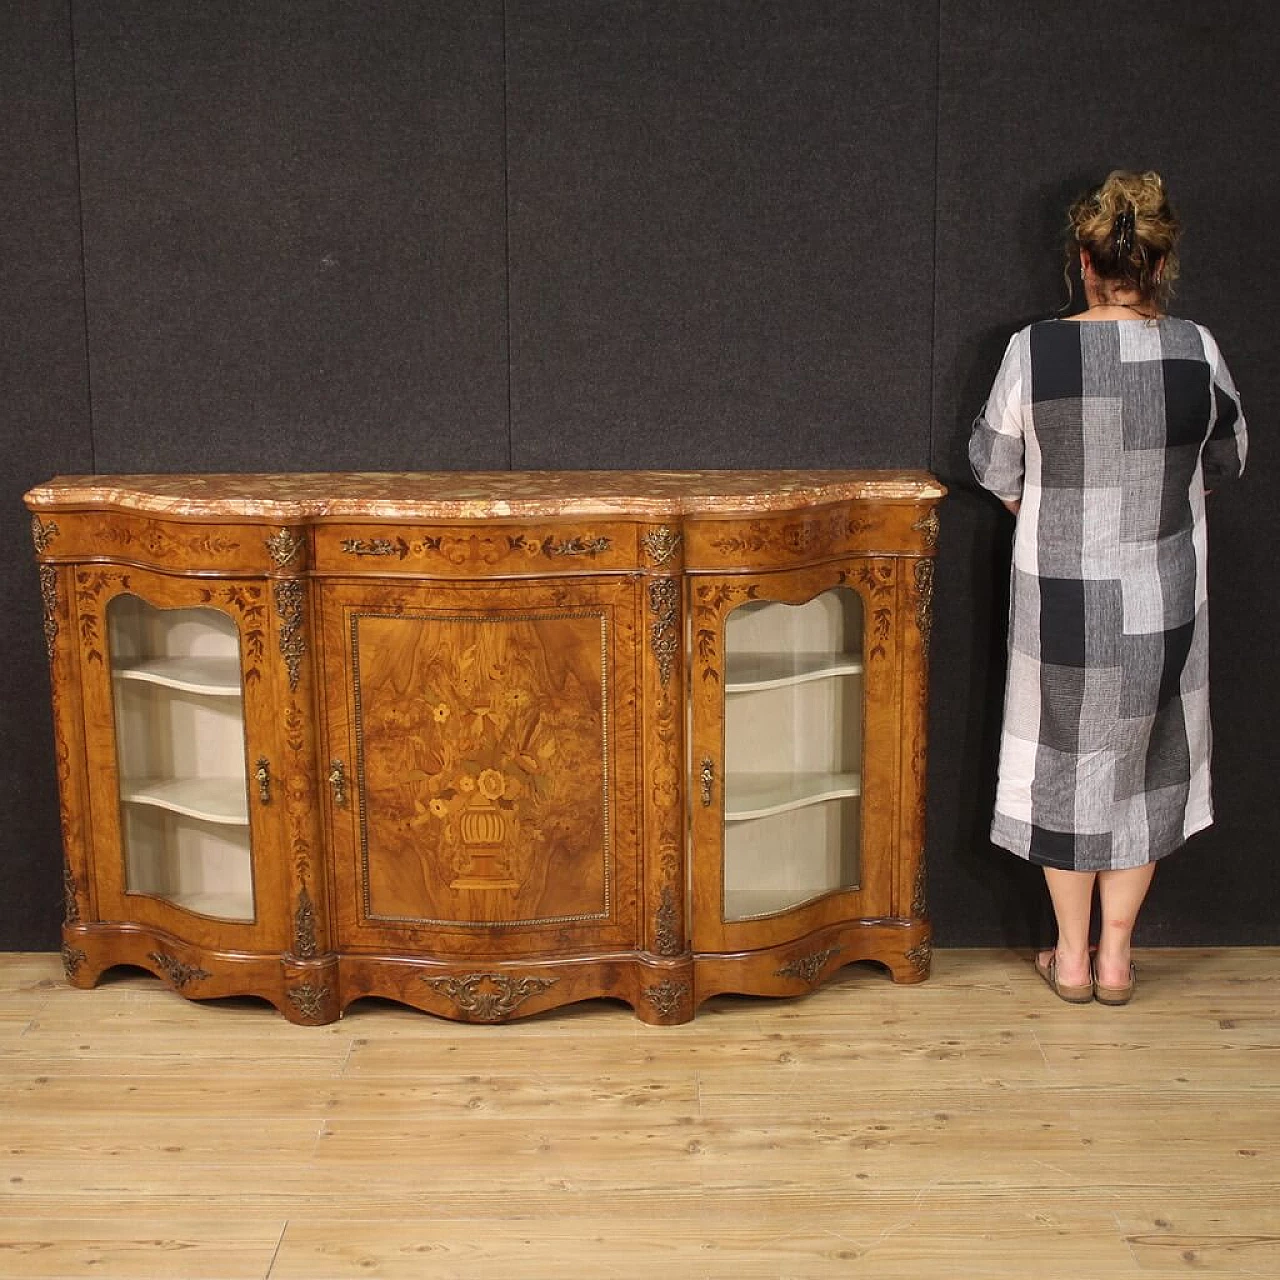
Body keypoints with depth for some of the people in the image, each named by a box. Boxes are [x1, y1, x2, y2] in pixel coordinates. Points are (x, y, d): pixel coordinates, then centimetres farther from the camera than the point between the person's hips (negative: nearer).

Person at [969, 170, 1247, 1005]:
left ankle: (1072, 957, 22)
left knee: (1067, 757, 13)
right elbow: (1227, 464, 8)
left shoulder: (1034, 350, -12)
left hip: (1062, 597, -1)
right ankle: (1116, 956, 23)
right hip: (1162, 598, 1)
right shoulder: (1197, 350, -7)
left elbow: (996, 473, -2)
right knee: (1144, 759, 15)